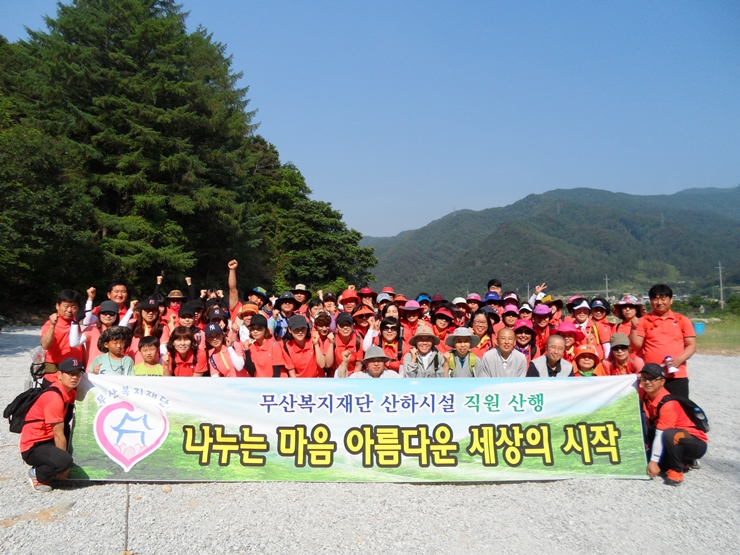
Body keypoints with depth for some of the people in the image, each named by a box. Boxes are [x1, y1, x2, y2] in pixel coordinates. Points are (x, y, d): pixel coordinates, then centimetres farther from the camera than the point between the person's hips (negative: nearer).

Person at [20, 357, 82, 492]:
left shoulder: (70, 391, 2)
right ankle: (36, 474, -1)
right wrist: (64, 466, -13)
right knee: (65, 461, -32)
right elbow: (59, 435, -21)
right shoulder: (54, 398, -25)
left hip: (49, 440, 10)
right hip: (33, 447, -10)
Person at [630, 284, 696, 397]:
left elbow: (691, 345, 6)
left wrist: (680, 359, -11)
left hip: (677, 375, 1)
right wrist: (634, 327, -16)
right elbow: (637, 344, -1)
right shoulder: (644, 321, 4)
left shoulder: (682, 320, 7)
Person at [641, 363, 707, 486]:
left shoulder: (668, 404, -27)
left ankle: (676, 470, -12)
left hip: (696, 443, -8)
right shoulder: (645, 395, -5)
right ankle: (686, 462, 16)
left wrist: (654, 461, -27)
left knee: (670, 435, -37)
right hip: (673, 441, 8)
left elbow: (661, 434, -28)